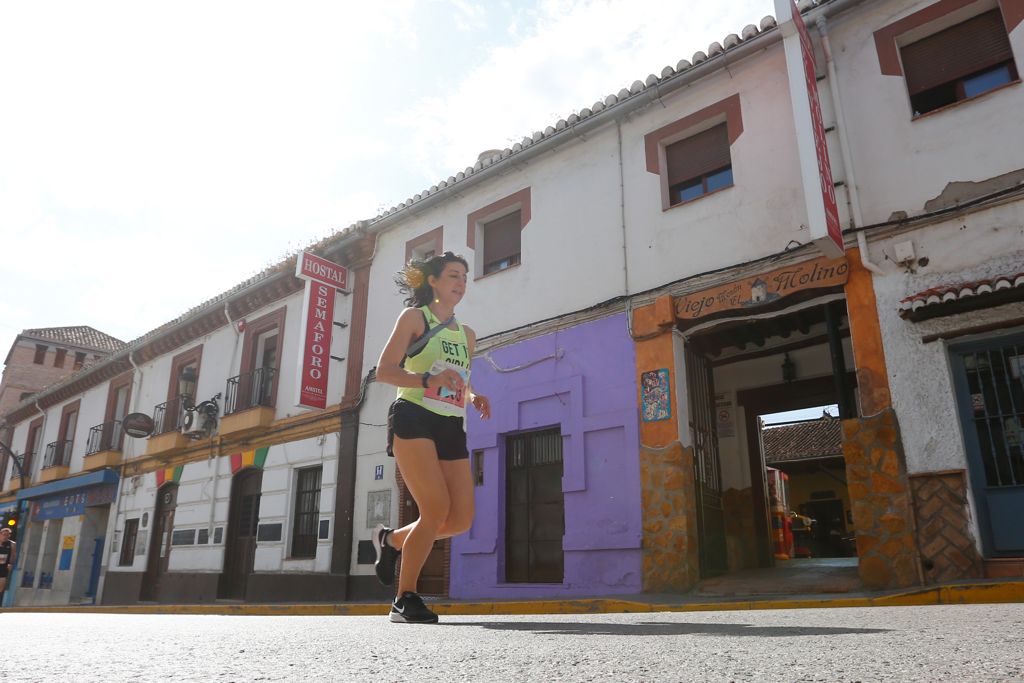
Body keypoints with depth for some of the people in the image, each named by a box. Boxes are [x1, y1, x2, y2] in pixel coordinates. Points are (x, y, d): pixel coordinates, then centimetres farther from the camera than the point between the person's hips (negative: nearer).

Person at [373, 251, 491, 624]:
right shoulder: (414, 317, 5)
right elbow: (384, 370, -4)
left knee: (462, 518, -3)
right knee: (437, 509, -18)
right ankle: (405, 599, -2)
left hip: (451, 427, 6)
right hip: (414, 418, -6)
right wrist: (429, 379, -20)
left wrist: (474, 398, 7)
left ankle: (392, 539, 24)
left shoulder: (466, 334, 22)